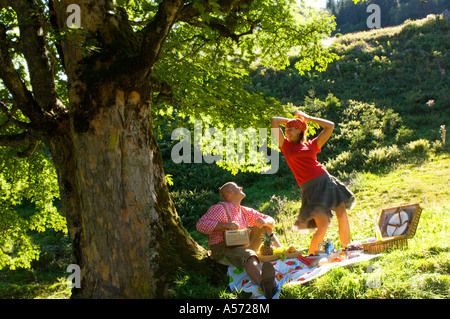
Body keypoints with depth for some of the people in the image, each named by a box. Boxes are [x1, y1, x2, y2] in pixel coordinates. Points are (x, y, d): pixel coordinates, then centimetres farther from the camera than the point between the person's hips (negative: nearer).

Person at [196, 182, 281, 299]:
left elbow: (270, 221, 23)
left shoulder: (245, 212, 23)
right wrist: (224, 225, -24)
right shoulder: (220, 208, 1)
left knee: (263, 227, 10)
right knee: (248, 255, -40)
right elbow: (201, 224, -13)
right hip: (222, 249, -8)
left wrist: (265, 222, -3)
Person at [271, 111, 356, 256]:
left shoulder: (311, 145, 16)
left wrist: (308, 118, 24)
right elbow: (274, 121, 10)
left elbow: (330, 126, 20)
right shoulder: (286, 145, 11)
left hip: (326, 181, 4)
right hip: (310, 188, -4)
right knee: (323, 225, -14)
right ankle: (311, 257, 2)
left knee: (343, 216, 0)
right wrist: (290, 120, 25)